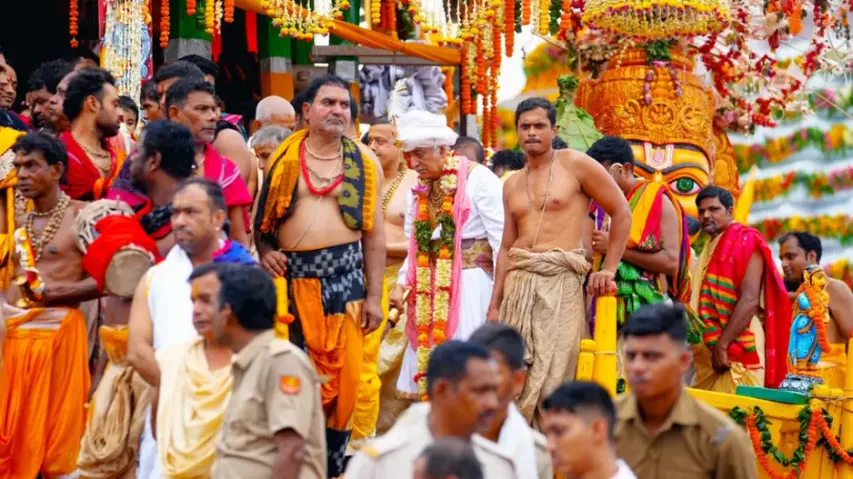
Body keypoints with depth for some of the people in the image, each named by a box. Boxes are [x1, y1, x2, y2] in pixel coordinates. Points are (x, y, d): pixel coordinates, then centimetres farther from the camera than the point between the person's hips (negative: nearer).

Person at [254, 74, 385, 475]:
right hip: (291, 278, 0)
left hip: (345, 276, 0)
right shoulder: (284, 159, 5)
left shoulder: (364, 162, 7)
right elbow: (261, 220, 9)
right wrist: (265, 251, -12)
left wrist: (374, 295, 3)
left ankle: (332, 465, 8)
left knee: (344, 380, -3)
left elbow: (375, 234, 7)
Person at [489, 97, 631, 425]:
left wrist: (609, 269, -4)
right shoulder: (512, 185, 17)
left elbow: (622, 213, 2)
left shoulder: (575, 165, 1)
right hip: (518, 282, 5)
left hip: (560, 279, -5)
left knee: (551, 378, -10)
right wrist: (494, 304, 12)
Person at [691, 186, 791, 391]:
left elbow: (750, 299, -16)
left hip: (736, 352, -8)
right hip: (708, 351, 8)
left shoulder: (745, 241, -5)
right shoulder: (710, 249, 20)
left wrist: (722, 345, -20)